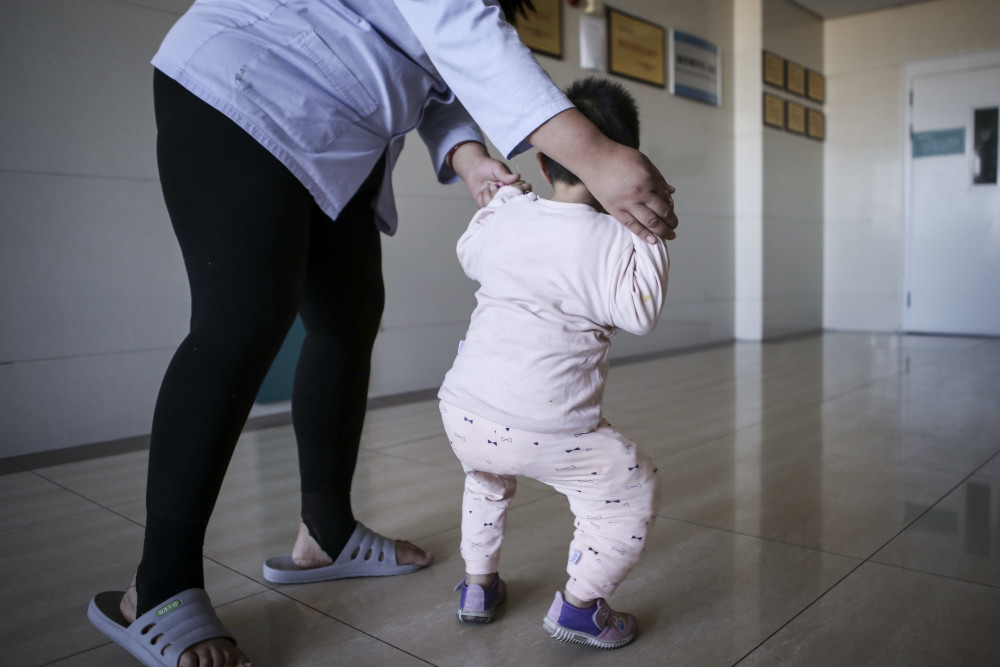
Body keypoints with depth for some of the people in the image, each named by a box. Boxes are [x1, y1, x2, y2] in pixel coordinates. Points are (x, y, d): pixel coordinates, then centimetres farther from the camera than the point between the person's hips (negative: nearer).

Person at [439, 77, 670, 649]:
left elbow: (469, 255, 28)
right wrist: (651, 236, -4)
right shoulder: (610, 239, -9)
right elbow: (639, 313, -8)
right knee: (635, 488, 11)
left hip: (462, 413, 7)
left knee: (487, 477, 37)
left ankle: (478, 584, 42)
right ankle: (579, 605, 14)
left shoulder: (507, 217, 8)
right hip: (544, 430, -6)